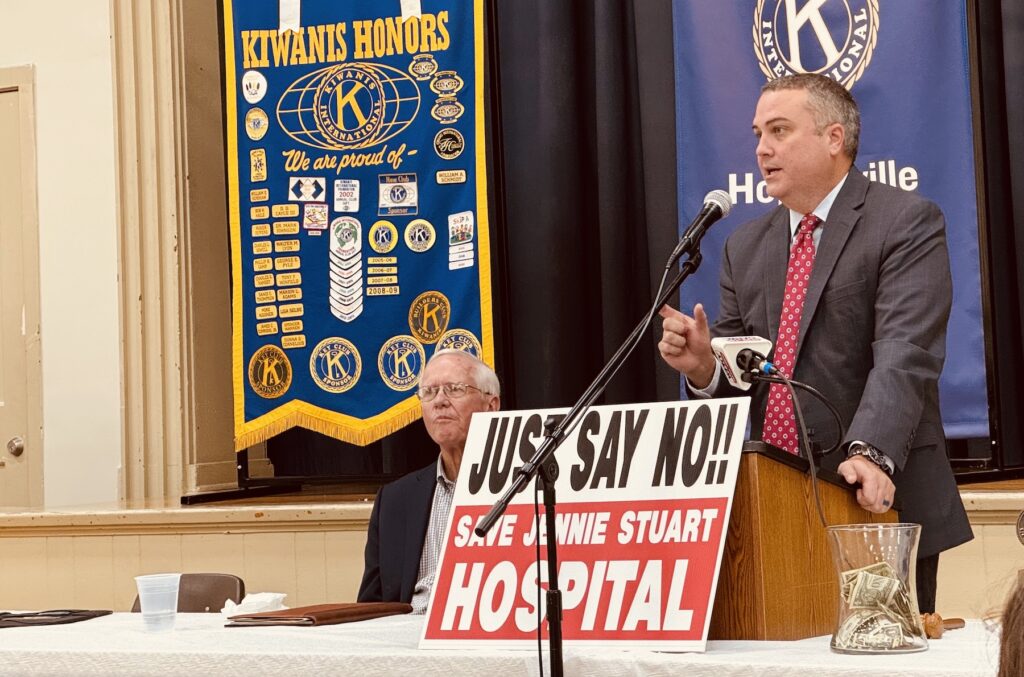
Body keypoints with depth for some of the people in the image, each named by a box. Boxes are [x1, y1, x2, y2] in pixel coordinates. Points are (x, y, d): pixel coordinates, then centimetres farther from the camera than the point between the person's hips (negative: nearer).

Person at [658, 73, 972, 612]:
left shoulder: (907, 223, -4)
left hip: (878, 505, -5)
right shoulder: (746, 247, 16)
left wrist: (870, 451, -31)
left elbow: (905, 354, -17)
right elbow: (734, 372, 16)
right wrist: (703, 365, -8)